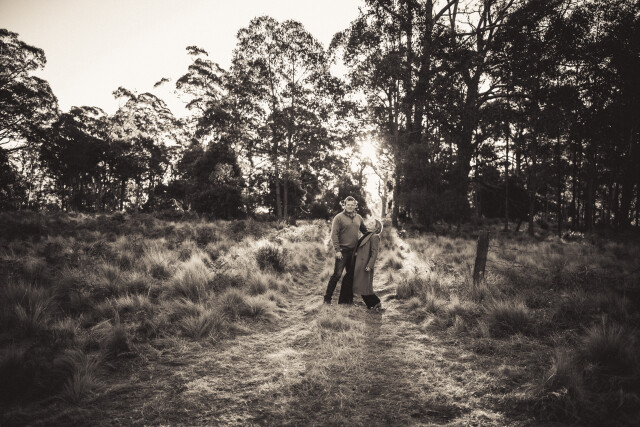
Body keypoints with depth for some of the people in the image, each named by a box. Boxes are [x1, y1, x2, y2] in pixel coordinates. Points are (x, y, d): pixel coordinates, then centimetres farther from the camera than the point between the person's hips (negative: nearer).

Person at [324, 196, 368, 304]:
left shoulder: (358, 218, 11)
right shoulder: (339, 217, -5)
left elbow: (365, 231, 22)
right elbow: (334, 235, -9)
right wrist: (337, 250, -16)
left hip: (354, 251, 6)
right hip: (342, 251, -6)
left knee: (351, 275, 10)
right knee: (337, 274, -6)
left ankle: (344, 299, 21)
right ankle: (327, 298, 5)